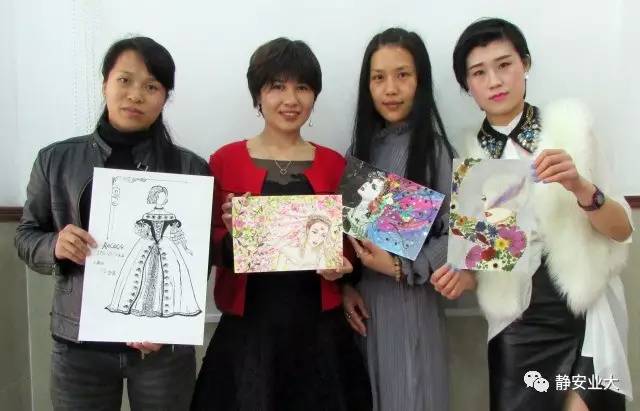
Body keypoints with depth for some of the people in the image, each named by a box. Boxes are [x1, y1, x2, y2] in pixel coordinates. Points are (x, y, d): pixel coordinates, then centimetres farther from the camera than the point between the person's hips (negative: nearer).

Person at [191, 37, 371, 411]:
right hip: (248, 327, -2)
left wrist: (341, 265, -7)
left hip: (318, 327, 2)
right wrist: (230, 233, -18)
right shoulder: (225, 160, -1)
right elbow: (210, 250, 2)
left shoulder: (334, 165, 6)